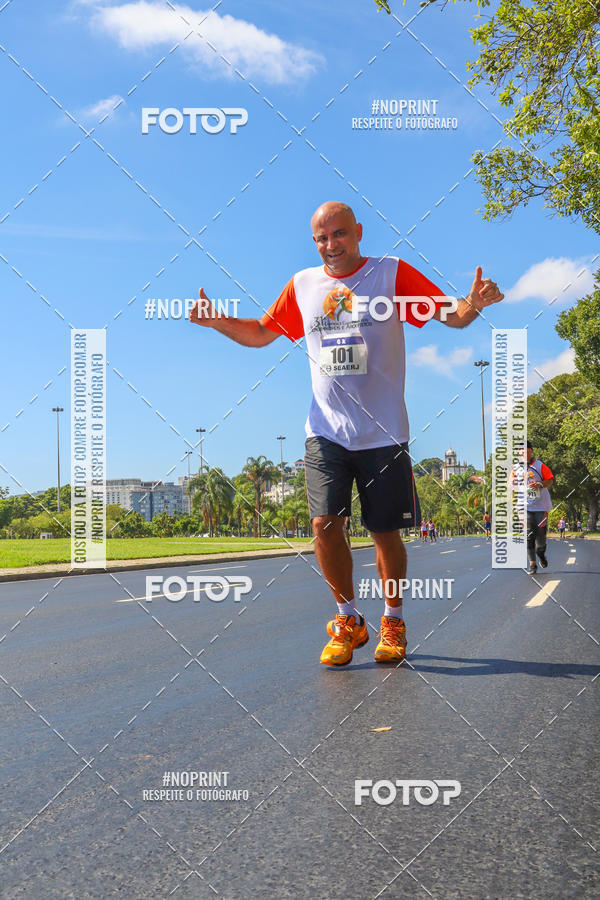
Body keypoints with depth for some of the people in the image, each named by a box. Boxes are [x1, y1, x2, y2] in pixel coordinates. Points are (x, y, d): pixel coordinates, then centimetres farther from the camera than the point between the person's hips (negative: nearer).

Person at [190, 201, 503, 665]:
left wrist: (473, 303, -27)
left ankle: (393, 621, 25)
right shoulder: (302, 285, 9)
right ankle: (349, 619, 13)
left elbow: (453, 316, -4)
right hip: (326, 431, 2)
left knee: (385, 532, 3)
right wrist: (218, 321, 4)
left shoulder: (392, 273, -1)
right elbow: (260, 333, 20)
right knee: (325, 523, -8)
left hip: (383, 432, -2)